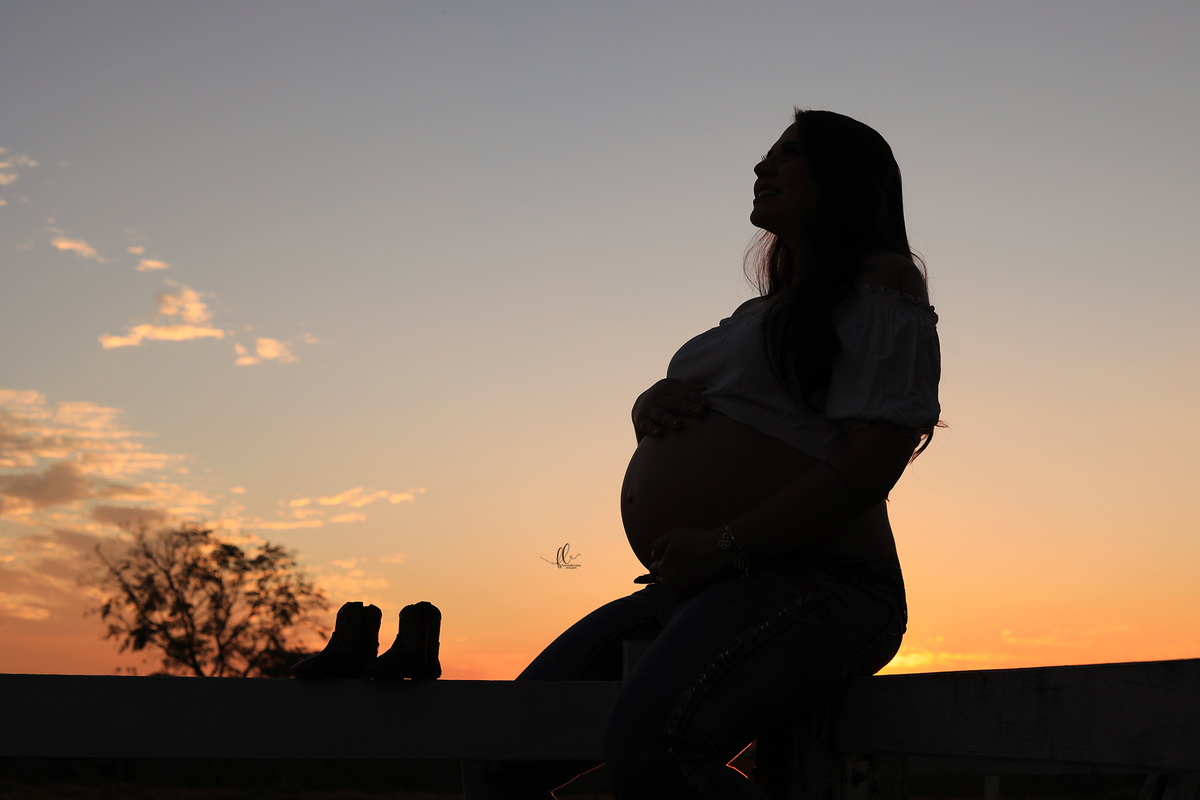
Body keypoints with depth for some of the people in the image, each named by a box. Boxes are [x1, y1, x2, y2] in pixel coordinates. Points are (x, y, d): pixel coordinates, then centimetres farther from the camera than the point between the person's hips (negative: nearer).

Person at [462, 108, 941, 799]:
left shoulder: (882, 286, 0)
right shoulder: (767, 312, 28)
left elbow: (871, 464, -14)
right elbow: (672, 406, 28)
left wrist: (725, 545, -19)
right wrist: (652, 405, 3)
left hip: (809, 586, -9)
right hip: (687, 593, 9)